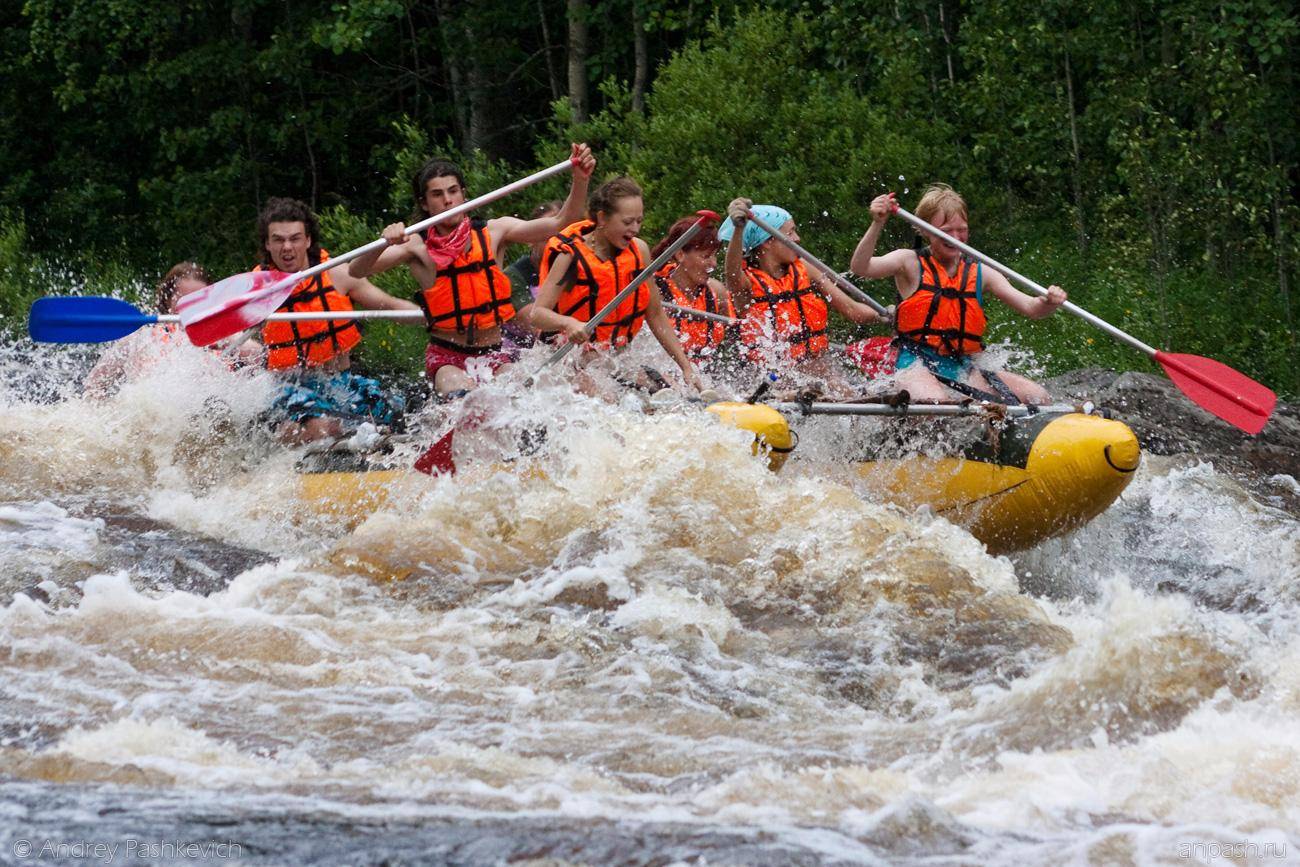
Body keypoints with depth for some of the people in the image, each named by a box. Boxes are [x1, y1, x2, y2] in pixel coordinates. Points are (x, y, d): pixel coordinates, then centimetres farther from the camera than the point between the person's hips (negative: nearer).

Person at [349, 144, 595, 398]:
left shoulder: (493, 232, 2)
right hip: (446, 358, -3)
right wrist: (386, 243, -34)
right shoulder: (419, 247, -4)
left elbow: (559, 222, -5)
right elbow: (357, 271, -14)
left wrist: (580, 179, -21)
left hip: (495, 353, 3)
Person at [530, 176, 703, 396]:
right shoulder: (572, 256, -14)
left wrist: (686, 367, 6)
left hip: (618, 359, 6)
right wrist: (568, 324, -42)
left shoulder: (638, 251, 2)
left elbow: (655, 316, 10)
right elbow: (537, 314, -21)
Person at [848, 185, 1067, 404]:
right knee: (934, 402, -40)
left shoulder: (979, 273, 12)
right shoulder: (911, 263, 4)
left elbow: (1030, 309, 5)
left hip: (965, 368, 5)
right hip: (918, 366, -5)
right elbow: (860, 268, -13)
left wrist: (1049, 303, -19)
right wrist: (877, 225, -26)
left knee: (1038, 397, -12)